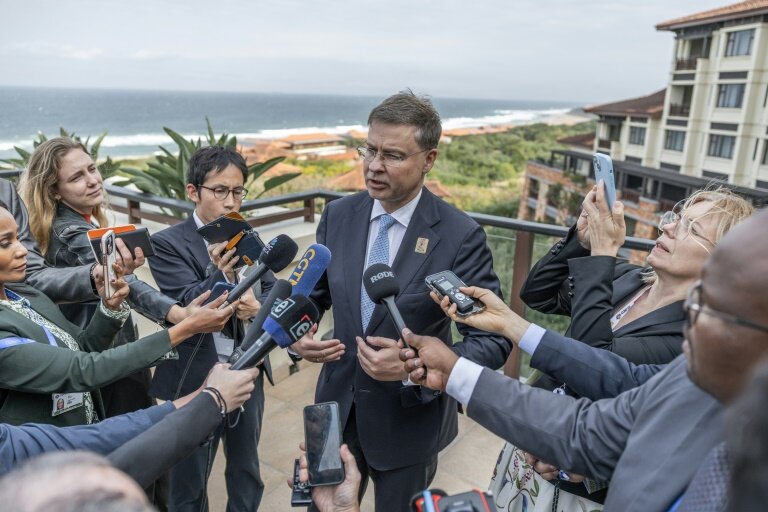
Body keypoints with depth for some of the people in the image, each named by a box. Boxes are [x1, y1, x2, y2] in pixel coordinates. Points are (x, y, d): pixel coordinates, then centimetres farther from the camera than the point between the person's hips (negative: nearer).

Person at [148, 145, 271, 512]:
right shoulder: (167, 243, -12)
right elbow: (186, 310, -22)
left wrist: (259, 304, -21)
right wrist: (218, 275, -40)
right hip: (197, 379, -4)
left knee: (247, 471, 24)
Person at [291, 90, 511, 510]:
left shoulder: (460, 236, -18)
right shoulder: (338, 215, -5)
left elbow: (493, 341, -18)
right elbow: (313, 294, 5)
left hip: (409, 422, -3)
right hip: (337, 408, 4)